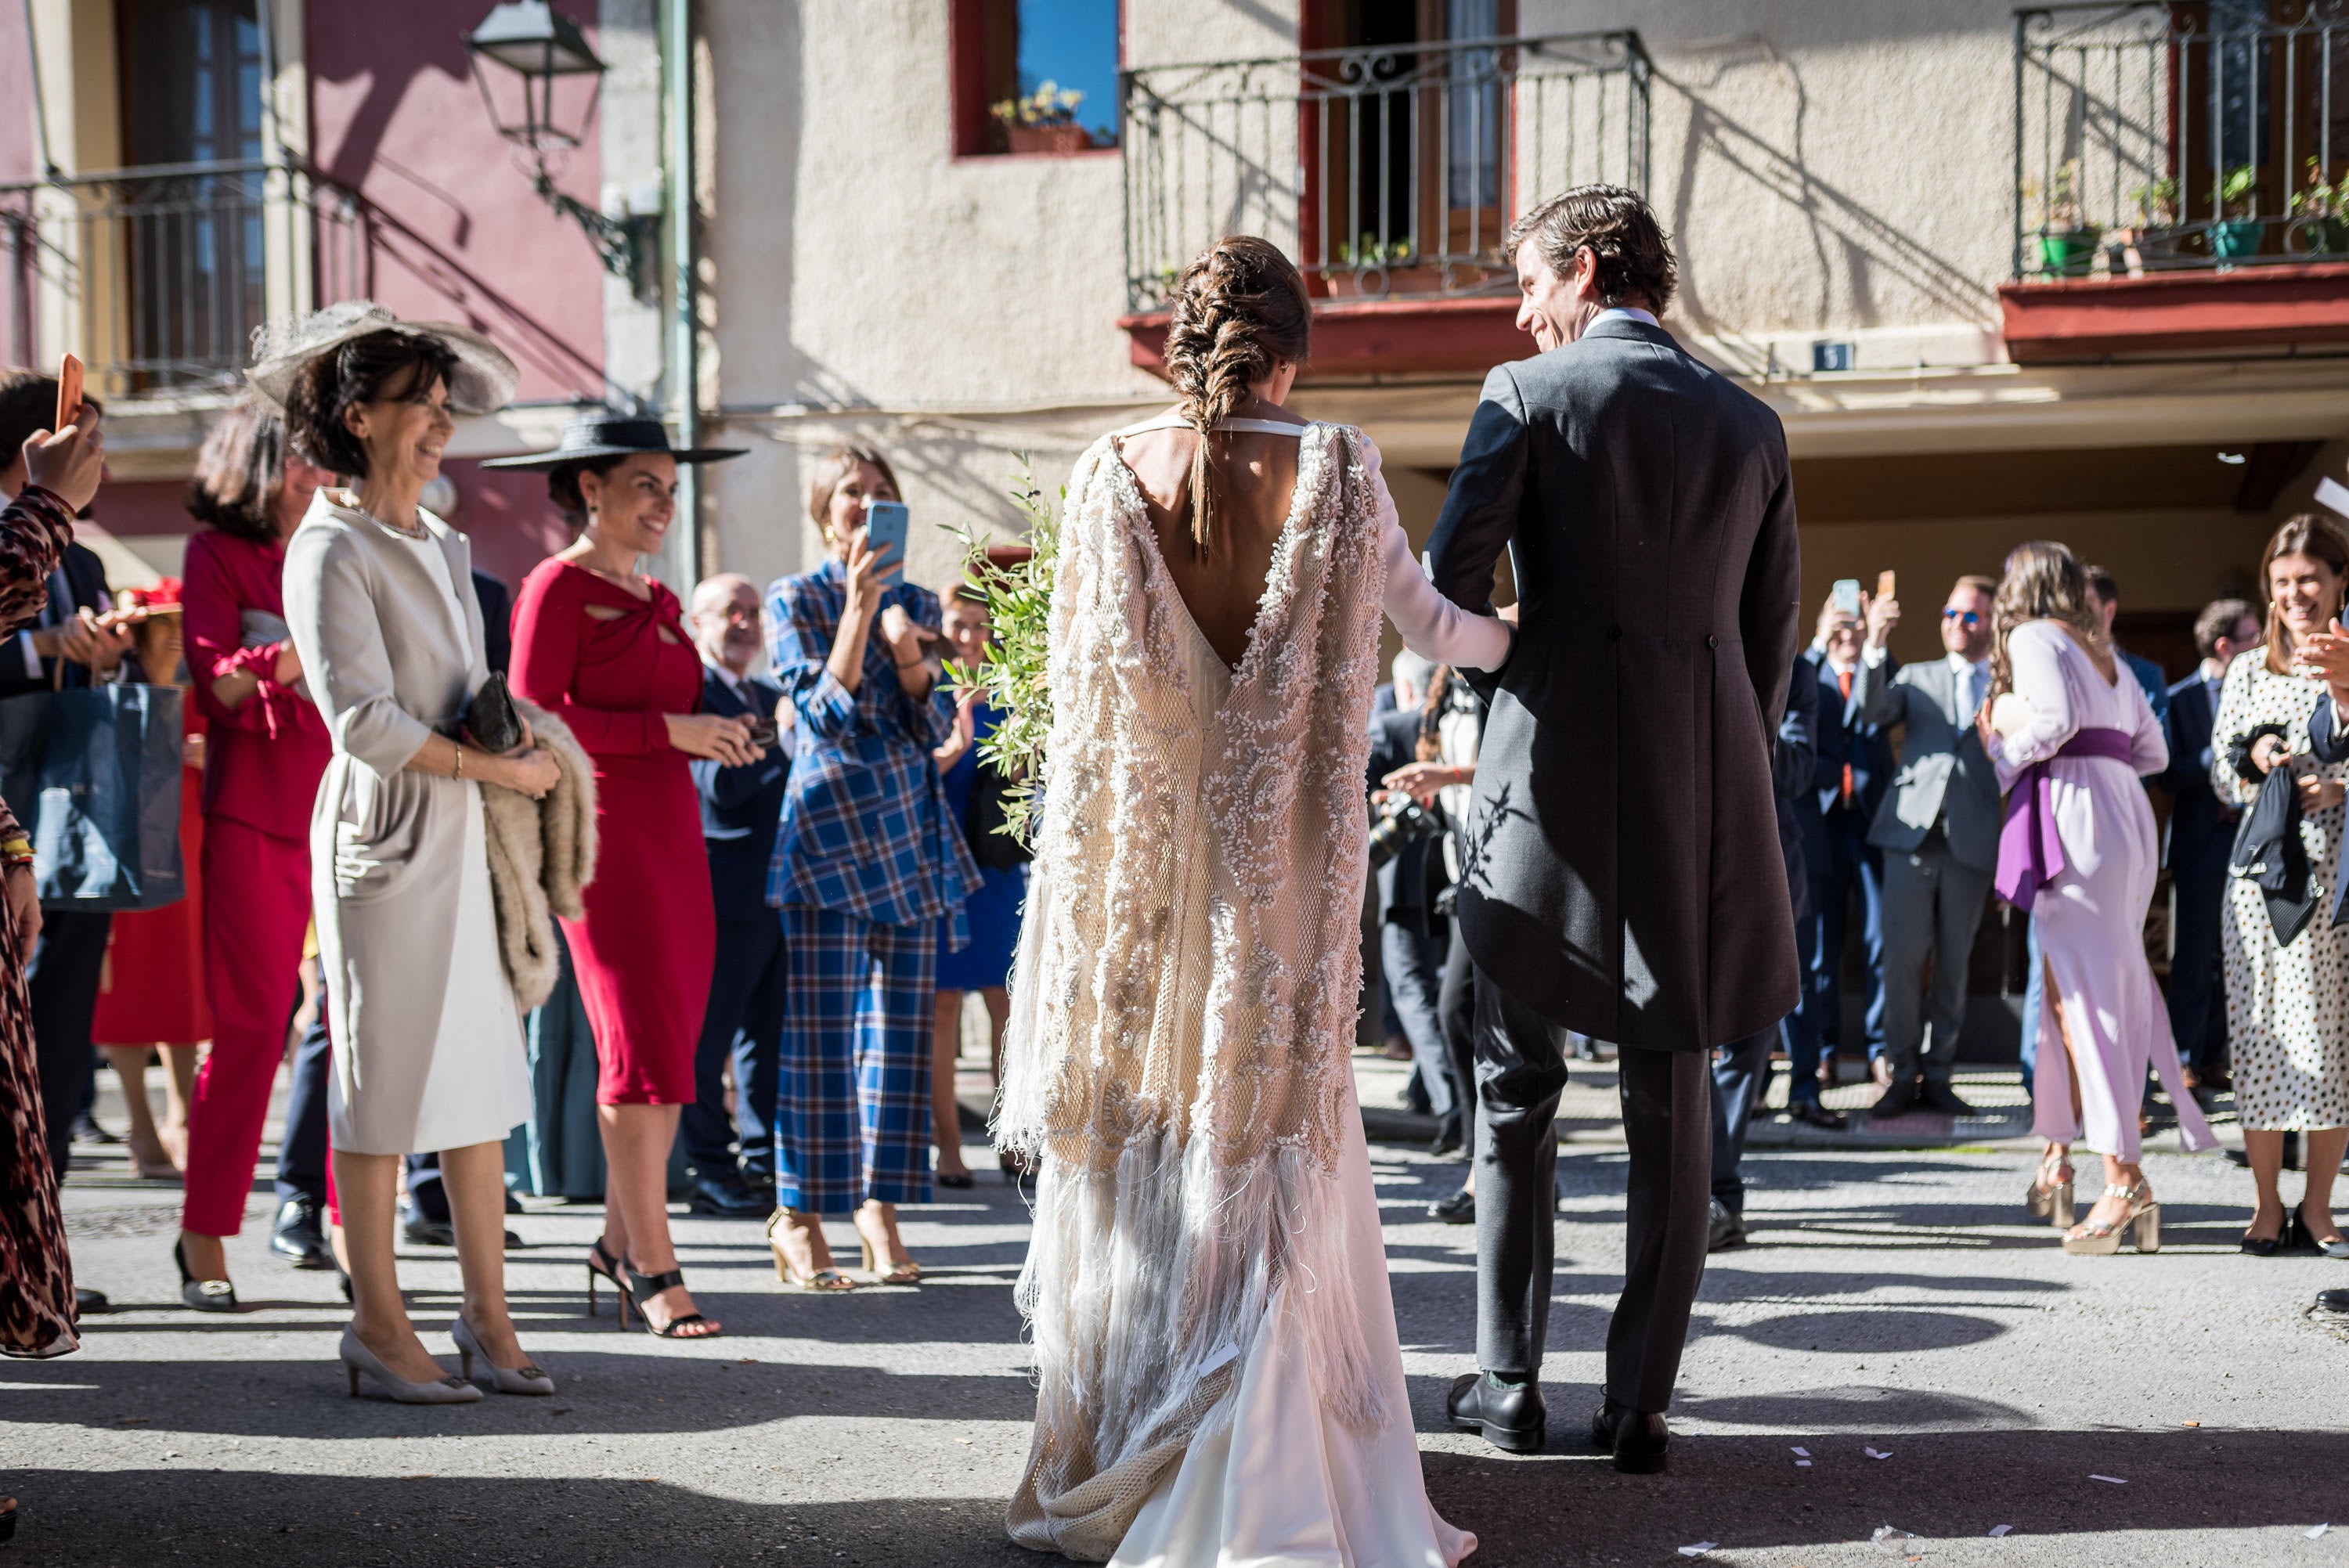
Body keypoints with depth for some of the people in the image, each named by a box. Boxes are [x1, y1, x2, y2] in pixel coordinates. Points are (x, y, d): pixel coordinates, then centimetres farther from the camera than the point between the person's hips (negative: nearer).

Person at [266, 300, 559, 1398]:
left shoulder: (445, 547, 17)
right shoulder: (331, 548, -8)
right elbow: (364, 721, -15)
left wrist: (514, 749, 4)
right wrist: (494, 767, -12)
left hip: (467, 838, 8)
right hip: (386, 834, -7)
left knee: (480, 1070, 7)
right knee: (384, 1077, -1)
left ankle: (486, 1316, 13)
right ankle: (377, 1324, 9)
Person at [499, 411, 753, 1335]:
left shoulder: (658, 601, 19)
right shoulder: (558, 586, -4)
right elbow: (534, 718, -14)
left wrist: (715, 736, 6)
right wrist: (668, 728, -17)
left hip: (674, 833, 8)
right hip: (604, 834, -8)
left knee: (669, 1050, 9)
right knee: (643, 1047, -8)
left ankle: (620, 1242, 19)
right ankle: (651, 1266, -2)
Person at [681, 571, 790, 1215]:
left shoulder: (773, 696, 19)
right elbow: (716, 784, -18)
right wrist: (779, 734, -23)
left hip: (781, 889, 8)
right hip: (726, 890, -8)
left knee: (770, 1036, 13)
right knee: (707, 1040, 0)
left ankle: (764, 1164, 21)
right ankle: (711, 1174, 6)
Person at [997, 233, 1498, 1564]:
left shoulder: (1112, 470, -3)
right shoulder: (1334, 467, -5)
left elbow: (1080, 661, 1)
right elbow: (1427, 624, 7)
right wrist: (1520, 639, 28)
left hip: (1140, 850, 1)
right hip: (1280, 855, -1)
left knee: (1139, 1125, 11)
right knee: (1274, 1135, 7)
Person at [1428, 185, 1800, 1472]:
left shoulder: (1529, 394, -2)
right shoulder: (1750, 425, 11)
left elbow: (1452, 574, -10)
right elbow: (1773, 635, 12)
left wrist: (1488, 677, 10)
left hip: (1554, 776, -3)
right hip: (1705, 790, 3)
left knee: (1515, 1087, 10)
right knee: (1671, 1103, 8)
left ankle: (1510, 1381, 15)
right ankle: (1639, 1400, 10)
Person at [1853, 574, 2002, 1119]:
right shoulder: (1916, 678, 16)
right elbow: (1872, 711, -3)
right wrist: (1875, 645, -14)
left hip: (1972, 842, 0)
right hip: (1912, 830, 0)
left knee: (1953, 963, 4)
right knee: (1902, 958, -5)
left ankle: (1937, 1075, 13)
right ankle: (1902, 1075, 4)